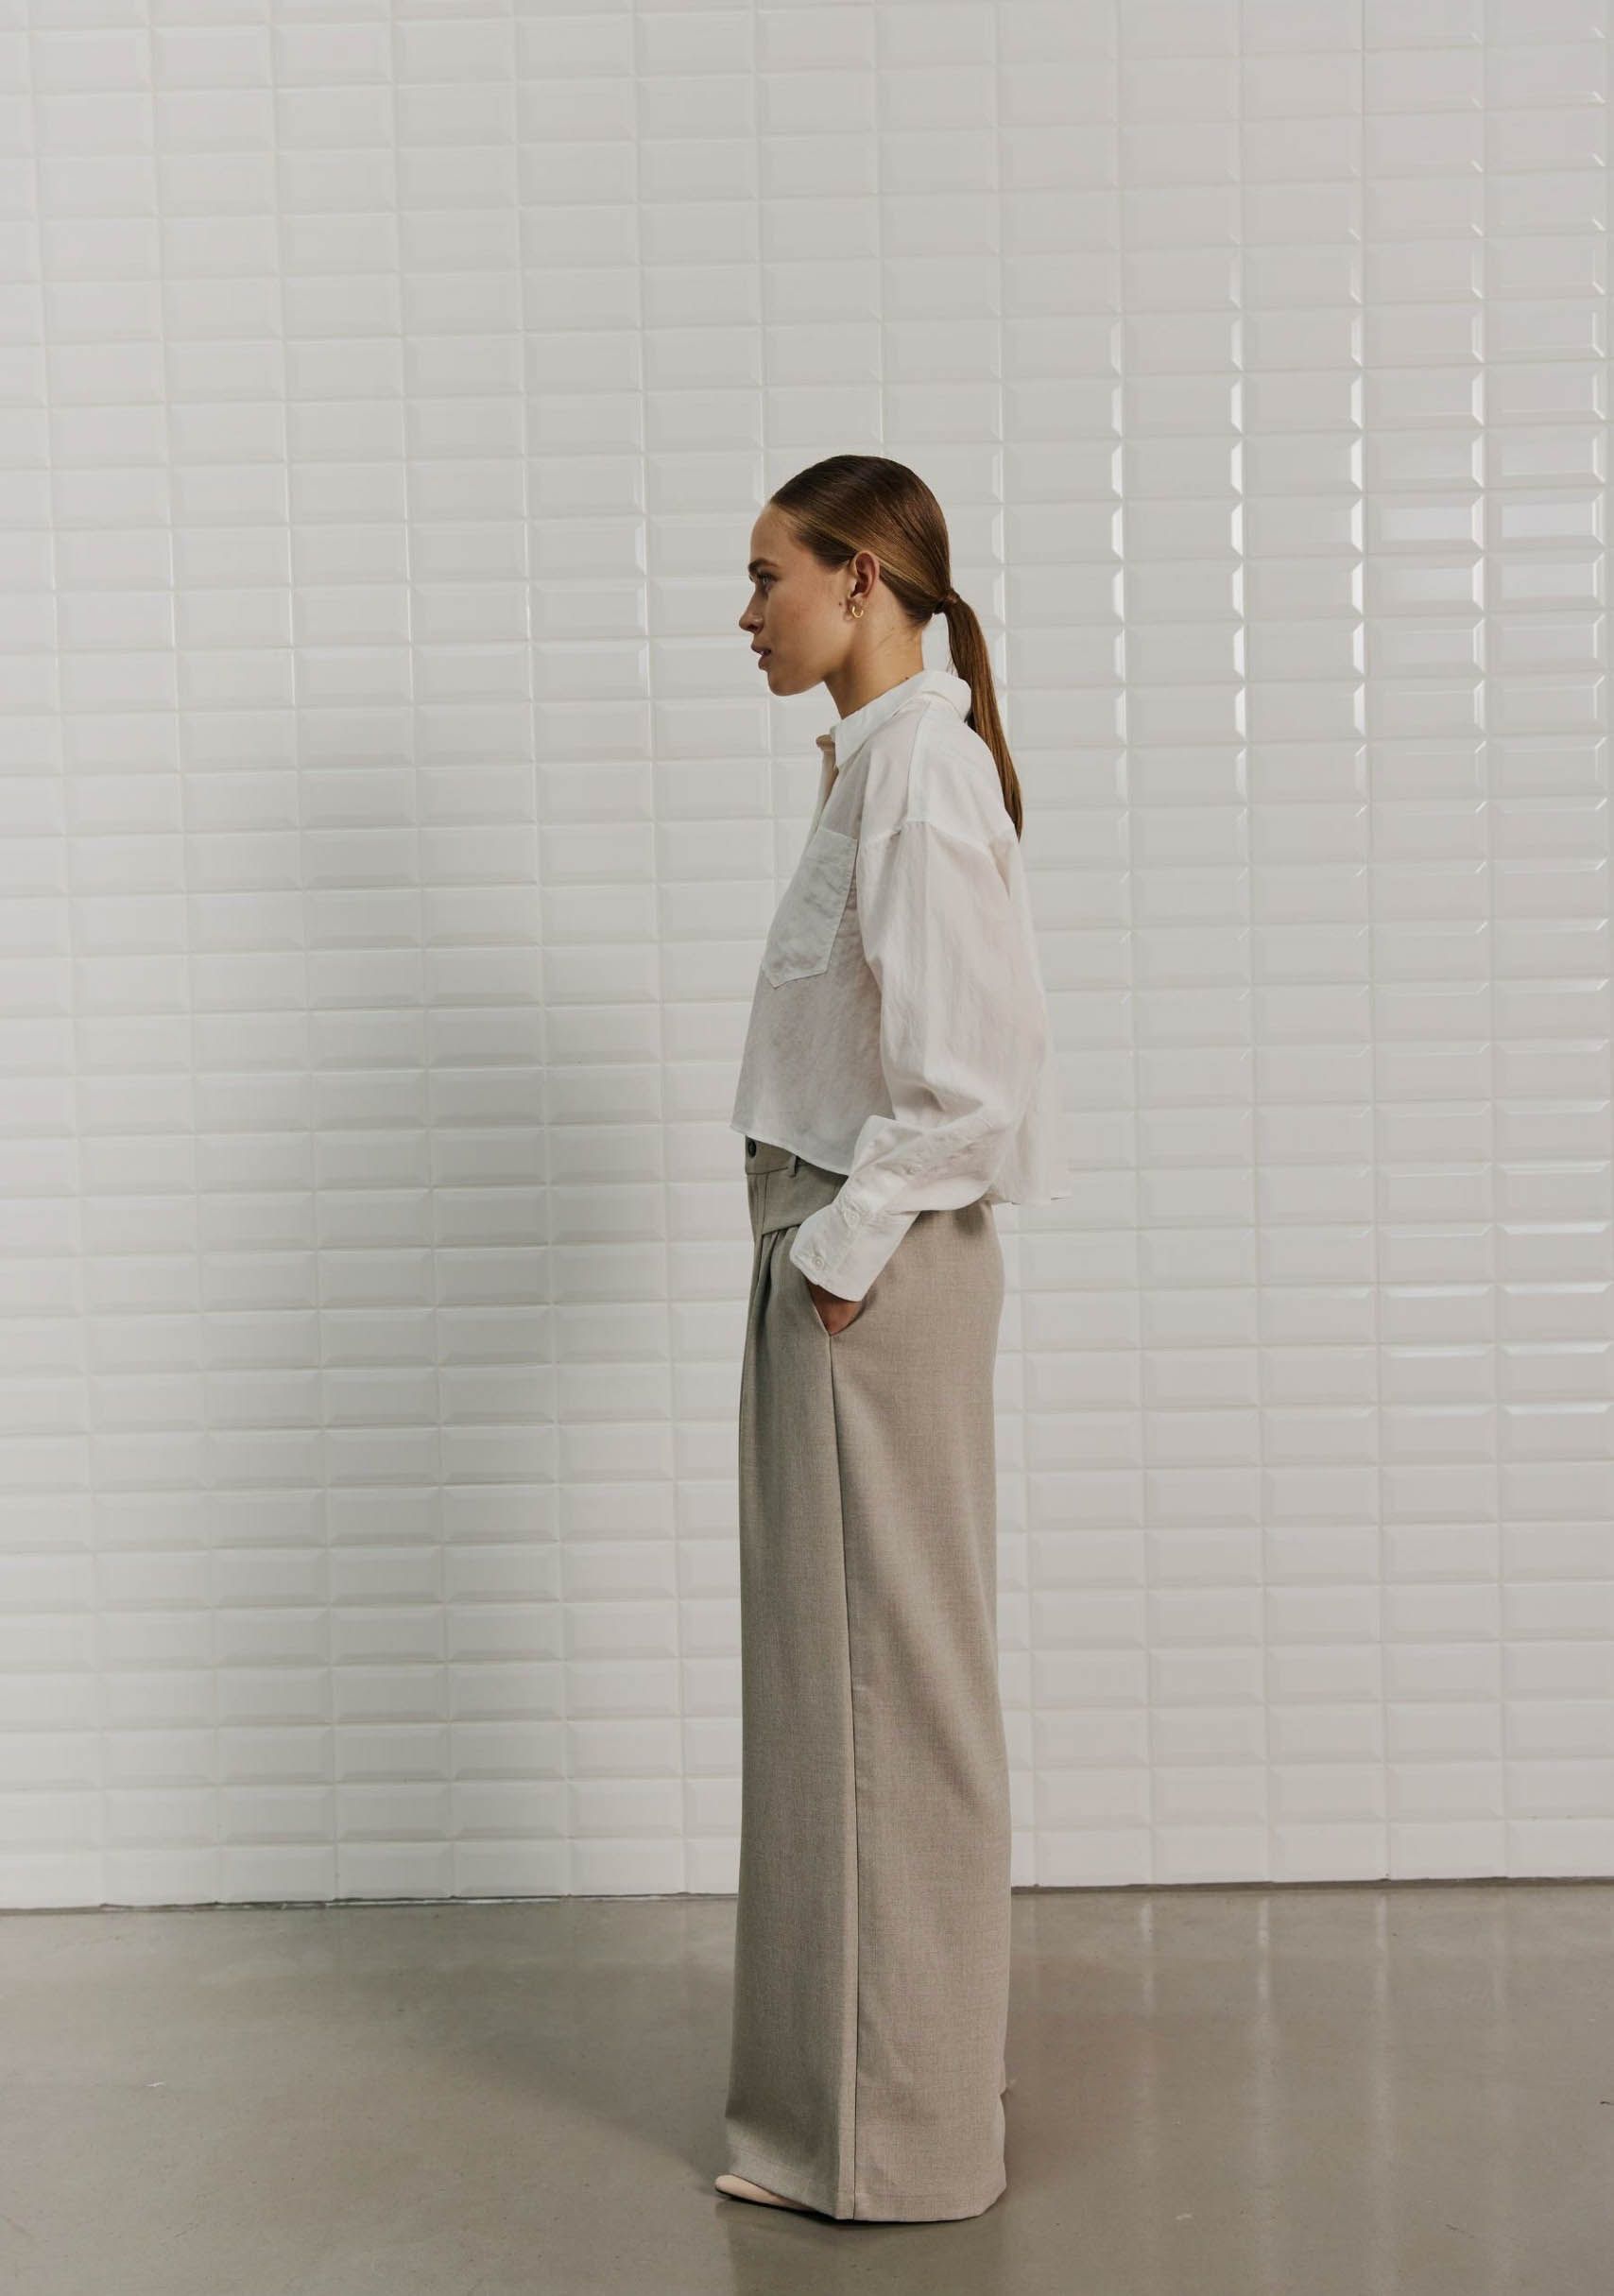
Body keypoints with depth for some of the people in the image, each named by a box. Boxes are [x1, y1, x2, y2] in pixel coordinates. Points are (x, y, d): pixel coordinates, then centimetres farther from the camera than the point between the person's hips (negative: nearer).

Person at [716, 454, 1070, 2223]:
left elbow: (957, 1080, -22)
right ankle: (899, 2071, 33)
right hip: (850, 1253, 10)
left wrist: (842, 1257, -16)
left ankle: (892, 2134, 17)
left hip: (873, 1271, -10)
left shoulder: (917, 770, -17)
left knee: (879, 1677, 1)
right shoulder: (887, 760, 13)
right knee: (863, 1671, 17)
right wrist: (825, 1252, 12)